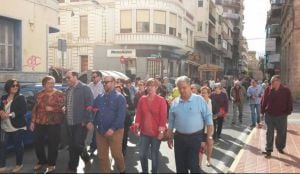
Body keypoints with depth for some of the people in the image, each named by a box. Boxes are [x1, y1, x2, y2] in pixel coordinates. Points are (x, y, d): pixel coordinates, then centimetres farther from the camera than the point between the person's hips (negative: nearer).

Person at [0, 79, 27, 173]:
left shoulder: (21, 97, -5)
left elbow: (24, 110, -15)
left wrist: (10, 114, -21)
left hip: (17, 127, -4)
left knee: (18, 146, 7)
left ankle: (19, 164, 24)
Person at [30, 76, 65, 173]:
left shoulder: (59, 94, -3)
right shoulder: (40, 94, 9)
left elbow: (63, 106, -9)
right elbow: (35, 108, 11)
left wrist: (52, 108, -20)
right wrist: (33, 121, 7)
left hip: (54, 123, -4)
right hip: (40, 122, 4)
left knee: (52, 143, 4)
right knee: (37, 142, 10)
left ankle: (51, 164, 21)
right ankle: (41, 161, 32)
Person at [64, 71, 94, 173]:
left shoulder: (84, 89, -8)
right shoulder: (68, 90, 13)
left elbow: (89, 106, -14)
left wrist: (89, 121, -18)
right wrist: (64, 109, 5)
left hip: (81, 122, -7)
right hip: (70, 123, 7)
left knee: (78, 144, -9)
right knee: (72, 146, 12)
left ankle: (86, 159, 18)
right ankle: (72, 168, 26)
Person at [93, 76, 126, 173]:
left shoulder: (119, 97, -6)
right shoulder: (99, 98, 11)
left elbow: (121, 115, -14)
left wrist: (113, 128, -22)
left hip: (115, 131, -5)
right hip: (100, 131, 5)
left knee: (116, 154, 5)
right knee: (102, 156, 11)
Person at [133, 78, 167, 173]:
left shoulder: (161, 100, -6)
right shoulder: (142, 99, 5)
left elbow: (163, 116, -9)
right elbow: (139, 113, 3)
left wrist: (161, 130, -15)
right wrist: (137, 125, -8)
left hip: (156, 132, -3)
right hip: (144, 131, 3)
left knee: (154, 156, 8)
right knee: (142, 155, 8)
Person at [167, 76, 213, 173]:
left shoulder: (199, 100, -6)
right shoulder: (175, 103, 3)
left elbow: (208, 118, -6)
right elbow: (171, 122, 10)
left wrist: (209, 136, -10)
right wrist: (170, 138, 10)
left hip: (195, 137, -3)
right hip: (179, 137, 4)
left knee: (193, 165, -1)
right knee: (180, 165, 13)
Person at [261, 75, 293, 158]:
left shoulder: (286, 90, -7)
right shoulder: (268, 89, -5)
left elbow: (289, 102, -1)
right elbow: (264, 101, 1)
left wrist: (288, 111, -4)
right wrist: (263, 111, 0)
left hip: (281, 116, 0)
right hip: (269, 115, 0)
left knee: (281, 133, 14)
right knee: (269, 133, 5)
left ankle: (280, 147, 36)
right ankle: (268, 150, 12)